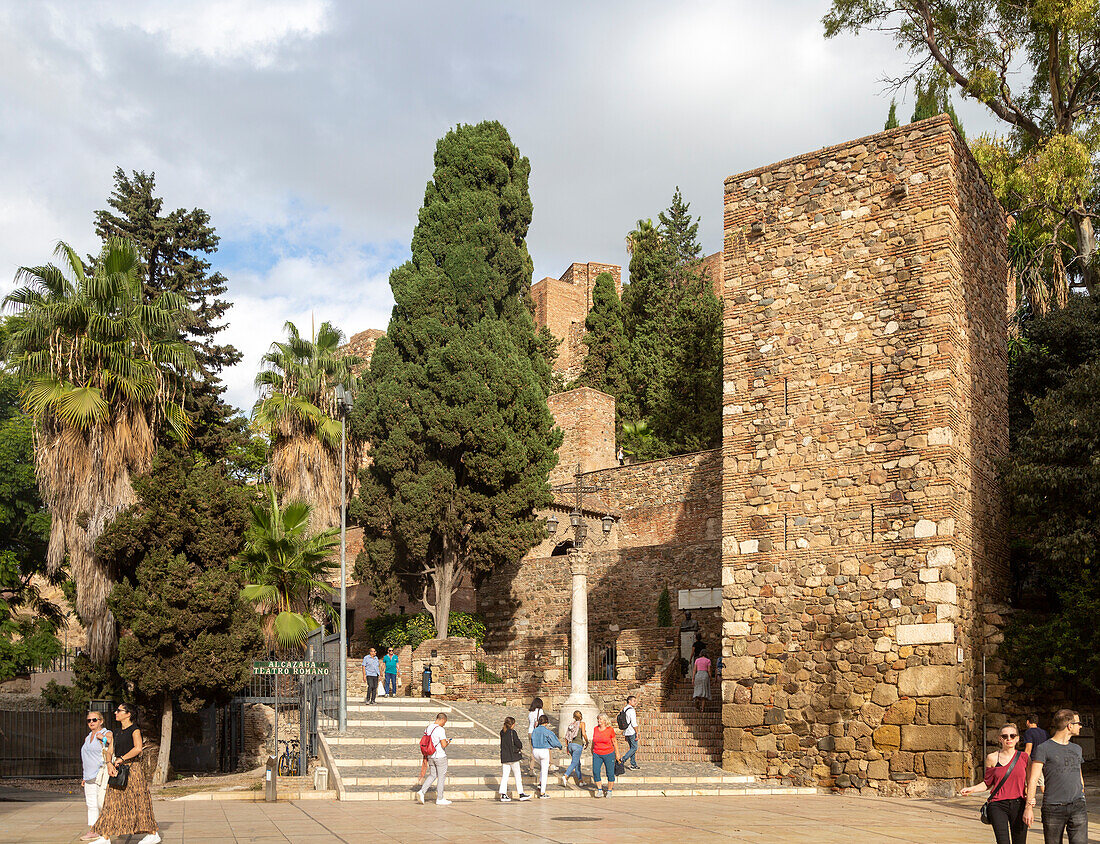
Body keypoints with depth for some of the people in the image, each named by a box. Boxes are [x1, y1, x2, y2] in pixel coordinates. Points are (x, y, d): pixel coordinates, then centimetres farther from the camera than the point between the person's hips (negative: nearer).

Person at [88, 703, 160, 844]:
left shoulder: (134, 730, -8)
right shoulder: (116, 733, 15)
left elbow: (138, 748, -23)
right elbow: (110, 751, 8)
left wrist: (122, 759, -20)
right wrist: (109, 764, -11)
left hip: (132, 768, -7)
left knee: (138, 802, -3)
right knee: (112, 802, 2)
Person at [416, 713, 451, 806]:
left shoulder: (427, 728, 6)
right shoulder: (440, 730, -19)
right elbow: (444, 745, -25)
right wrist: (447, 742, -4)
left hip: (430, 756, 7)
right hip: (440, 756, -7)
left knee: (432, 775, 17)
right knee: (441, 777, 5)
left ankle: (422, 792, 2)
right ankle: (440, 799, 11)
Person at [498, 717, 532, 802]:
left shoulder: (502, 733, 8)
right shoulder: (512, 732, -13)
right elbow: (518, 743, -14)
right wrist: (520, 747, 10)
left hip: (504, 757, 6)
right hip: (513, 757, -6)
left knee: (504, 776, 5)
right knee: (517, 776, 3)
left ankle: (503, 794, 1)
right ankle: (521, 794, 7)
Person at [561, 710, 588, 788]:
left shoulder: (571, 724, 17)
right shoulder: (581, 723, 1)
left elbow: (566, 737, 16)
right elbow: (583, 734, -12)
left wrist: (567, 748, 22)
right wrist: (587, 742, 4)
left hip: (570, 744, 6)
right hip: (578, 745, -6)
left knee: (578, 763, 16)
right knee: (574, 763, -10)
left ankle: (580, 780, 18)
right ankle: (565, 777, -27)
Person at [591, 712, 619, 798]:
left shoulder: (610, 729, -6)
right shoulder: (595, 729, 3)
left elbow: (614, 741, 3)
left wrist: (617, 753, 5)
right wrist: (592, 749, 27)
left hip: (609, 754, -2)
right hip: (597, 754, 3)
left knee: (610, 773, 3)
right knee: (595, 771, -11)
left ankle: (609, 790, 20)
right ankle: (599, 790, 0)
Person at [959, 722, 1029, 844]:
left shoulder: (1024, 757, 4)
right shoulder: (992, 758, 1)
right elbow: (988, 783, 12)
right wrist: (972, 789, -4)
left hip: (1019, 806, 2)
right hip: (998, 806, -2)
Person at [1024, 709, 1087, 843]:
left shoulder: (1076, 749, 17)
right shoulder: (1043, 749, -2)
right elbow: (1033, 779, -6)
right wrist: (1029, 807, -12)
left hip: (1077, 807, 4)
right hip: (1053, 808, -4)